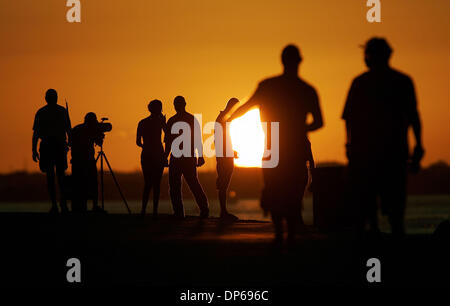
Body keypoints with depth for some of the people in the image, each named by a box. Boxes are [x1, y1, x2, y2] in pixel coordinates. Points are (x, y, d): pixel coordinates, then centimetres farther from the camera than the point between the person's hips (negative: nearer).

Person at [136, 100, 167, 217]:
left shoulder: (142, 123, 8)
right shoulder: (159, 121, -4)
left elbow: (138, 142, 7)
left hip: (145, 155, 4)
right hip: (158, 154, -3)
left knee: (147, 183, 11)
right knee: (156, 184, 0)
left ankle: (143, 210, 1)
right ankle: (155, 211, -7)